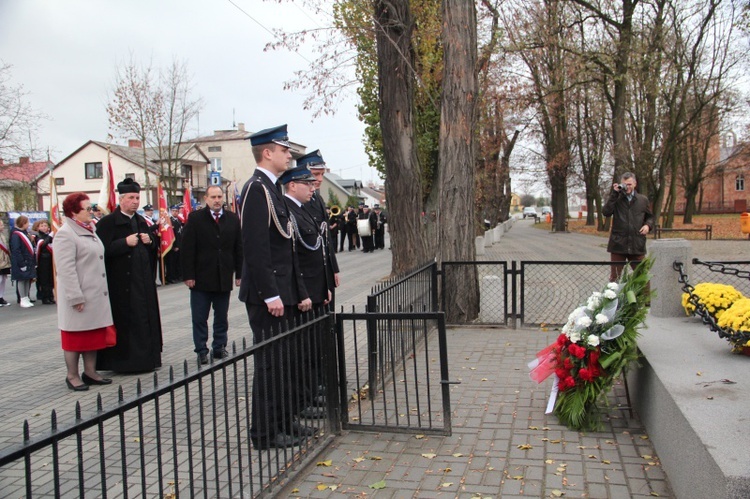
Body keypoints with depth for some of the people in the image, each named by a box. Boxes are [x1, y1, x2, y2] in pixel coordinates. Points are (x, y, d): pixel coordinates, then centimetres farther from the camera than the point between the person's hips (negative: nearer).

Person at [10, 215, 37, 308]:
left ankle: (26, 299, 18)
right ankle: (23, 300, 5)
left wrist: (33, 262, 12)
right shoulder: (16, 234, -14)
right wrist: (22, 264, -20)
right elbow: (16, 251, -19)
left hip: (29, 261, 8)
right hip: (21, 263, -8)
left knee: (28, 279, 11)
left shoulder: (25, 233, 14)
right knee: (21, 280, -1)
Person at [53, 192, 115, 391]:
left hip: (96, 295, 9)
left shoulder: (89, 231, 14)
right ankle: (72, 376, 14)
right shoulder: (65, 234, -14)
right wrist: (75, 297, -23)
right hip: (79, 297, -8)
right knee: (76, 336, 3)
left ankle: (90, 372, 22)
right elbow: (66, 269, -20)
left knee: (94, 334, 12)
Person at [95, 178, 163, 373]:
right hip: (121, 282, -7)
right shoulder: (108, 222, -7)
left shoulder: (141, 221, 15)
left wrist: (149, 241, 1)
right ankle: (124, 361, 7)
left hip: (143, 280, 7)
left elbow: (152, 247, 22)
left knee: (145, 319, 9)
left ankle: (146, 358, 18)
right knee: (125, 321, -3)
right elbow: (102, 250, -16)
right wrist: (125, 242, -21)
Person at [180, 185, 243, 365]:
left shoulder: (233, 219, 5)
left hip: (224, 278, 2)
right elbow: (187, 249, -5)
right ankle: (201, 350, 17)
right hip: (201, 278, -2)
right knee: (199, 318, 6)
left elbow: (238, 249, 6)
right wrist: (188, 275, -10)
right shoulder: (195, 219, -2)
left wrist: (239, 274, 3)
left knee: (221, 317, 11)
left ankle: (219, 347, 24)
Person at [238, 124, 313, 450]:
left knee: (283, 361, 16)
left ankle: (284, 423, 28)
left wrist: (299, 292, 17)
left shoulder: (272, 189, 17)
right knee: (270, 363, -1)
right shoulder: (256, 189, -14)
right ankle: (265, 433, 12)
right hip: (266, 296, -10)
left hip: (281, 294, 10)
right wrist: (270, 295, -22)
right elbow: (255, 248, -22)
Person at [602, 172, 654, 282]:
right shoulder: (615, 199, 3)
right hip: (618, 244, -1)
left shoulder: (643, 200, 10)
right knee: (615, 276, 6)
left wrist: (648, 225, -2)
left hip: (637, 245, 2)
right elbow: (606, 212, -13)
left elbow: (650, 216, 20)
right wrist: (614, 194, -15)